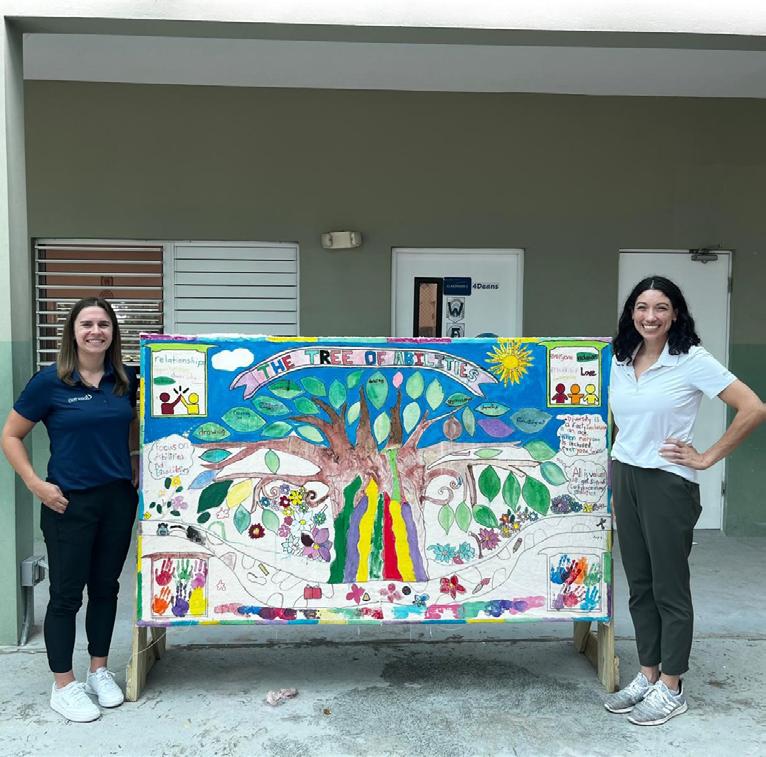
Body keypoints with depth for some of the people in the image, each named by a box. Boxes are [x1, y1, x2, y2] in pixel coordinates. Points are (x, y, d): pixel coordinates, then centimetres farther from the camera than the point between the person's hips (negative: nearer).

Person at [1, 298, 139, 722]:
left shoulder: (126, 379, 1)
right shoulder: (50, 381, -10)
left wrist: (137, 465, 6)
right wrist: (35, 484, -11)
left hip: (118, 498, 4)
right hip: (69, 503, -4)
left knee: (105, 587, 15)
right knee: (66, 594, 6)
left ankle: (99, 671, 31)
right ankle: (63, 686, 21)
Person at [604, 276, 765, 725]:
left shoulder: (692, 361, -11)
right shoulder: (621, 362, 7)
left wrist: (707, 459, -11)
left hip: (668, 483, -6)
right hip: (625, 480, 6)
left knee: (669, 588, 4)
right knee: (639, 586, 14)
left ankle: (671, 688, 19)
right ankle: (648, 675, 28)